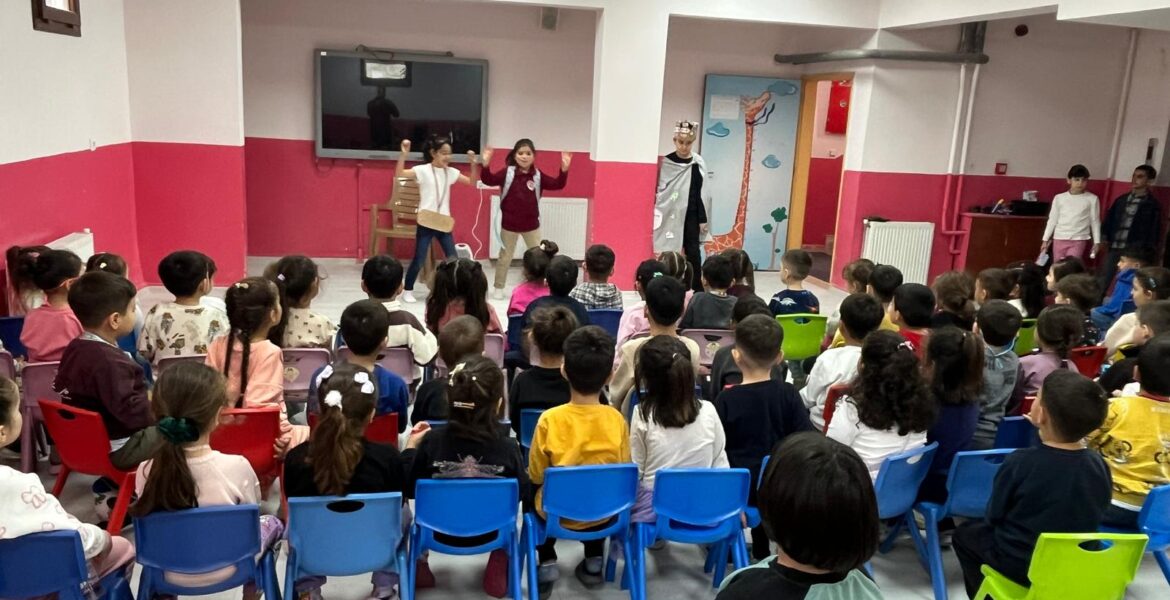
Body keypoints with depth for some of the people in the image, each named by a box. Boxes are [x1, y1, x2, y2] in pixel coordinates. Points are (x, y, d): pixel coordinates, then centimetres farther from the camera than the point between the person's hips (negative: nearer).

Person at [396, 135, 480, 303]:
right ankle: (408, 290, 16)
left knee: (453, 259, 4)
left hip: (444, 222, 4)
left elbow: (472, 182, 11)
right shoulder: (423, 170, -8)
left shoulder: (451, 172, 6)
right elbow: (399, 174, -19)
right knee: (419, 260, -1)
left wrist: (474, 164, -3)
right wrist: (403, 155, -30)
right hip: (426, 222, -4)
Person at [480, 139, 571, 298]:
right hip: (509, 224, -2)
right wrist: (486, 165, -35)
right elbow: (489, 180, -18)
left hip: (531, 224, 2)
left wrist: (564, 169, -23)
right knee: (505, 257, 12)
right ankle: (499, 287, 25)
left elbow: (557, 184, -7)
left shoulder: (538, 176, -3)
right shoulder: (507, 173, -9)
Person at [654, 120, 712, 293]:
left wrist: (703, 219, 0)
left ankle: (697, 288, 8)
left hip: (692, 214, 0)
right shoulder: (667, 163, -2)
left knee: (692, 251, 0)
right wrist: (659, 214, -4)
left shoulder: (698, 163, 0)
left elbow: (703, 193, 2)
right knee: (671, 251, 5)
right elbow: (660, 191, 1)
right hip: (672, 214, 0)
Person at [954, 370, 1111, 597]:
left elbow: (993, 517, -10)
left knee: (965, 533, 21)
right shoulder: (1098, 465, -12)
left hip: (1019, 565, -5)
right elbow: (1092, 519, 4)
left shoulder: (1019, 462, -24)